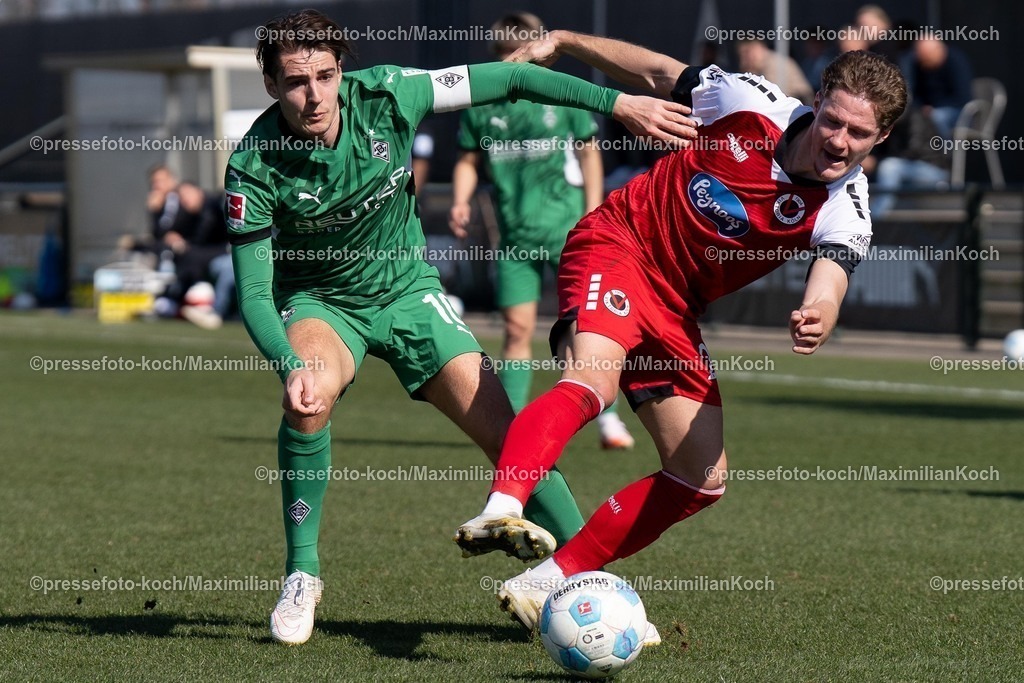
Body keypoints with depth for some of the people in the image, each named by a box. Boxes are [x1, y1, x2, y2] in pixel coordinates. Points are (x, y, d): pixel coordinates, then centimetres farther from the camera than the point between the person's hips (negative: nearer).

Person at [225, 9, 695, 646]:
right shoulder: (255, 165, -24)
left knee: (503, 428, -11)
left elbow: (508, 79, -13)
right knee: (311, 395, -34)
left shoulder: (384, 95, -21)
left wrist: (618, 103, -18)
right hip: (318, 301, -2)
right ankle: (302, 576, -15)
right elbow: (253, 291, -21)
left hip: (407, 289, 2)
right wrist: (291, 365, -41)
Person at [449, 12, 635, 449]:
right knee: (517, 328, -1)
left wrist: (592, 213, 0)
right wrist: (460, 201, -7)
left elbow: (588, 153, 7)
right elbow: (468, 161, 11)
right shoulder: (481, 106, 2)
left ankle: (608, 417, 9)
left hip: (566, 228, -1)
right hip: (515, 235, 1)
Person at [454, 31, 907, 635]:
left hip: (676, 310, 5)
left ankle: (552, 581, 8)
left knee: (703, 478, 1)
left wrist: (816, 321, -57)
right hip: (616, 245, -4)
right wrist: (562, 42, 5)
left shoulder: (844, 215, -14)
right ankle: (502, 508, -52)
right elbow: (660, 73, 2)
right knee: (591, 382, -34)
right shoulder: (751, 103, -16)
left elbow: (826, 294, -33)